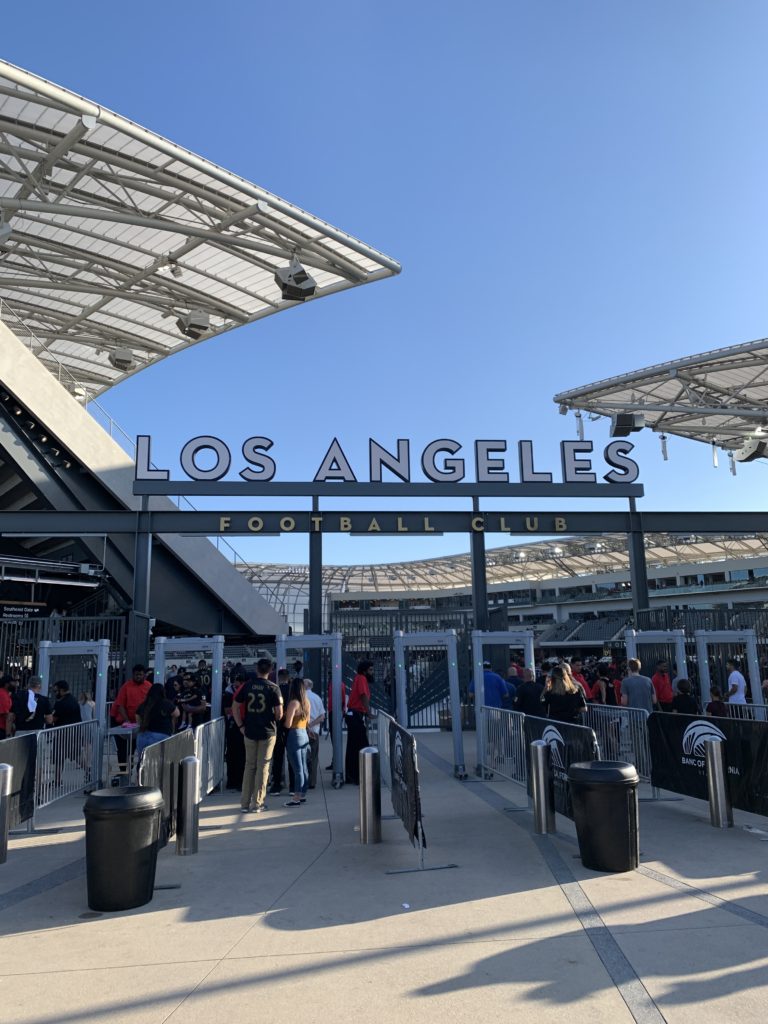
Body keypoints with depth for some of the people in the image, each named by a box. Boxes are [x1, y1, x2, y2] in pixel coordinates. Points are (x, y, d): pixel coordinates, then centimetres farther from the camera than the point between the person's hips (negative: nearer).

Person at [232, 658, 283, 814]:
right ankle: (257, 803, 9)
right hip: (268, 732, -3)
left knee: (249, 766, 13)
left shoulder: (247, 685, 1)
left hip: (249, 731, 3)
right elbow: (279, 713, -12)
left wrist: (241, 726, 8)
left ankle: (245, 803, 16)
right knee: (263, 767, 6)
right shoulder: (273, 688, -8)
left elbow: (235, 707, 4)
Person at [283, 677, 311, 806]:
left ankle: (296, 798, 1)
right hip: (304, 735, 7)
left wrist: (285, 716, 1)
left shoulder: (293, 702, -16)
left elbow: (288, 724, -17)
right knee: (304, 768, 13)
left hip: (295, 736, -7)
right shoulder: (307, 702, 5)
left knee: (297, 769, -4)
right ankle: (302, 795, 21)